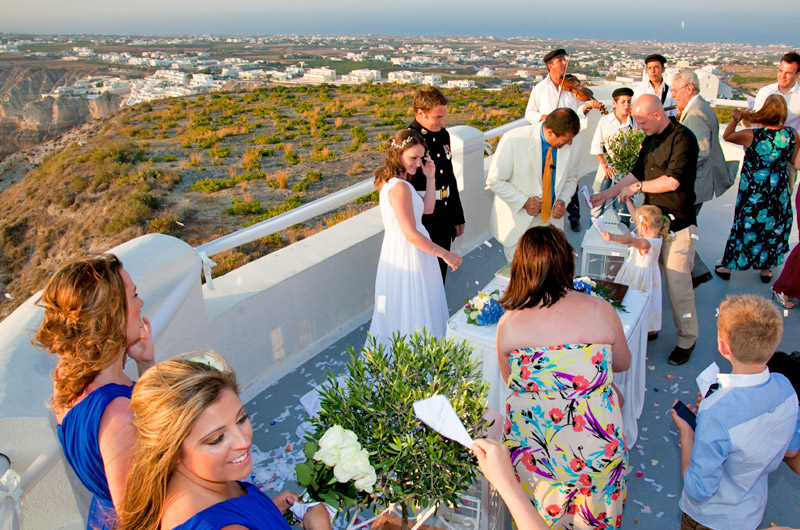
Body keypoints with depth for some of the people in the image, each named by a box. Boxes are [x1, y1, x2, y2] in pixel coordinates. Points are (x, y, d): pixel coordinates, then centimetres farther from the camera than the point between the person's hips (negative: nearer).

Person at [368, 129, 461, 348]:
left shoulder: (390, 181, 6)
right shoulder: (400, 187, -25)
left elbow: (427, 208, 9)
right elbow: (411, 234, -26)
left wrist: (430, 178, 0)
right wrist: (444, 254, -20)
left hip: (397, 248, 10)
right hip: (407, 253, -10)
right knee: (411, 309, 6)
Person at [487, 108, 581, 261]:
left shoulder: (570, 148, -8)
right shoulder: (513, 140, -21)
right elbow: (494, 180, -13)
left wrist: (562, 201, -10)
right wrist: (524, 202, -22)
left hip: (550, 220, 3)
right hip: (517, 222, -3)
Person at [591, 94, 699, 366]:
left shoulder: (682, 138, -14)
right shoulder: (650, 140, 13)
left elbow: (672, 181, -21)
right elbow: (637, 173, 19)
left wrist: (638, 187, -8)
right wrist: (606, 195, 12)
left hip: (677, 225, -8)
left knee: (678, 285, 0)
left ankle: (687, 339, 16)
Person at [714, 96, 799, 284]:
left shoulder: (750, 135, -20)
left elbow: (726, 136, -2)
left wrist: (735, 120, 2)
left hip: (752, 191, -2)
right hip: (779, 191, 2)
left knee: (745, 225, 12)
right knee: (774, 226, 18)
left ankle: (728, 266, 22)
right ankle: (766, 268, 29)